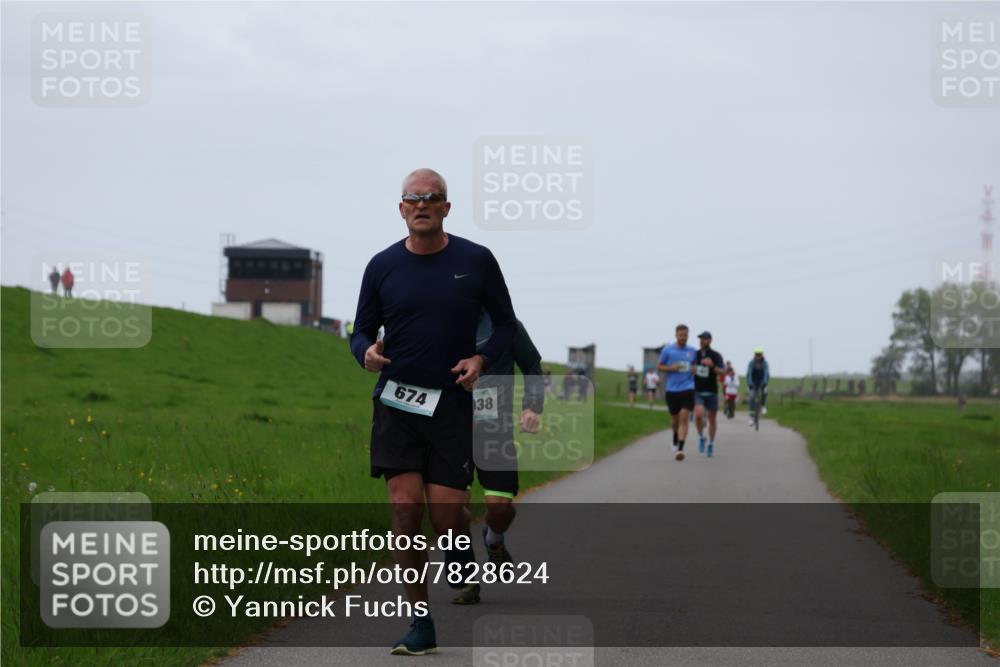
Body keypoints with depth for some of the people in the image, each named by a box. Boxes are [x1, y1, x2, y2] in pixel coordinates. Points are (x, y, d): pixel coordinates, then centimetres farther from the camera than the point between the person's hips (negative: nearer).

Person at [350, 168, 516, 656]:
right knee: (406, 509, -9)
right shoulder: (382, 266, 4)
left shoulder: (476, 261, 1)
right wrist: (367, 352, -13)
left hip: (452, 405, -1)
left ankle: (462, 562, 31)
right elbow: (362, 332, 11)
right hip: (395, 403, 1)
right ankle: (422, 624, -1)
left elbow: (505, 324, 10)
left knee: (446, 515, -7)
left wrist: (480, 359, -8)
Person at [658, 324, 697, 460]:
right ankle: (675, 441, 43)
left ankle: (680, 449, -20)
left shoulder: (692, 351, 6)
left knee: (684, 418, -15)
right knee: (675, 419, 12)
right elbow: (660, 366, 7)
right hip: (672, 389, 1)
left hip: (687, 389, 0)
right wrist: (671, 368, -12)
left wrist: (696, 370, -2)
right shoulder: (667, 350, 1)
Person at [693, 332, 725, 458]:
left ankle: (711, 444, 25)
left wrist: (712, 366, -32)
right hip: (698, 392, 1)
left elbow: (723, 372, -17)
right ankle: (701, 438, 2)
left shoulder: (716, 356, -6)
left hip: (712, 392, -1)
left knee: (712, 420, 7)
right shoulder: (695, 354, 4)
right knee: (699, 415, -22)